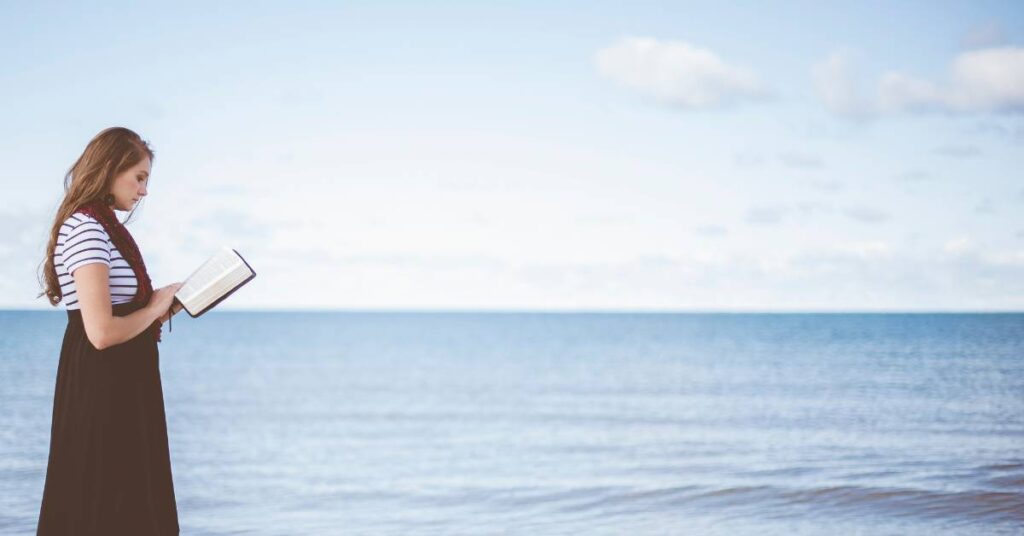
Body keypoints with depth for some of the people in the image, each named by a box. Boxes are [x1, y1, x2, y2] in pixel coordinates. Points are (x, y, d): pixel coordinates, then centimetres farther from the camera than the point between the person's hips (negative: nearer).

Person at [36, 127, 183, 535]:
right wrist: (155, 309, -9)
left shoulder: (99, 226, 14)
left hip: (122, 388, 10)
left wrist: (155, 308, 4)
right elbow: (102, 332, -24)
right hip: (102, 392, -10)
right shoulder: (86, 229, -17)